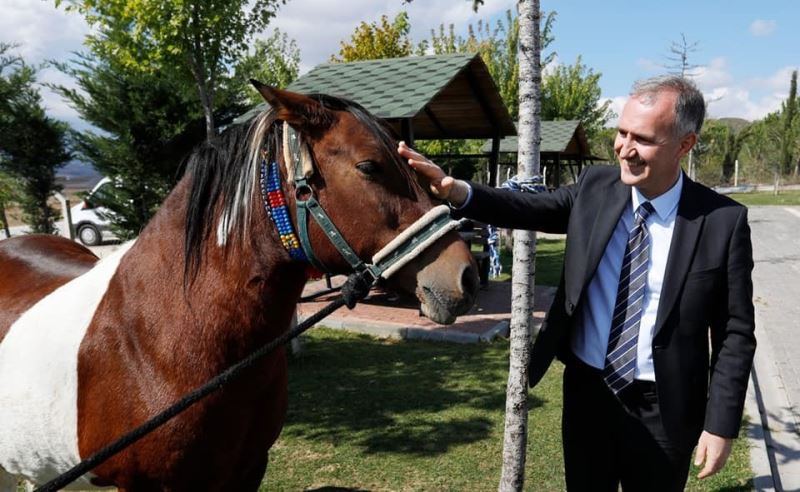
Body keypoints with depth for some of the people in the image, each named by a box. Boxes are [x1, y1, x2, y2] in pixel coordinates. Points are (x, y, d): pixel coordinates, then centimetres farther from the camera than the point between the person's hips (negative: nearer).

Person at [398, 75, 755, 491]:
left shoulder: (723, 221, -13)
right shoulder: (595, 187, -5)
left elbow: (735, 332, -9)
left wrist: (721, 424, -9)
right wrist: (457, 192, -21)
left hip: (662, 406, -2)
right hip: (586, 388, 3)